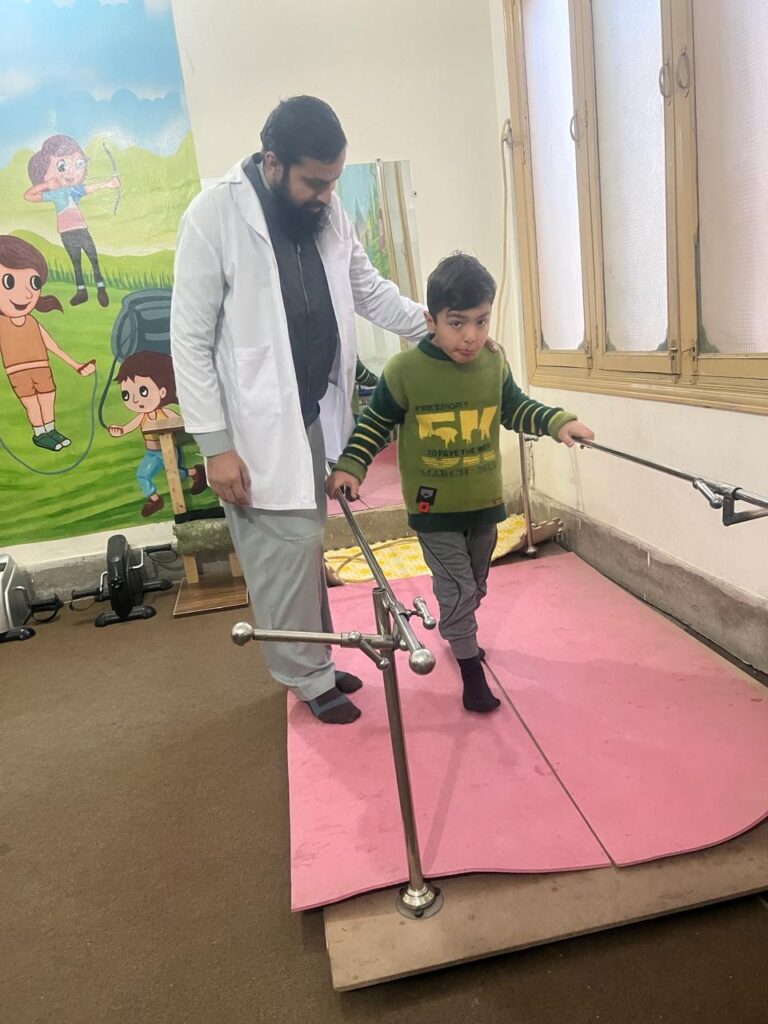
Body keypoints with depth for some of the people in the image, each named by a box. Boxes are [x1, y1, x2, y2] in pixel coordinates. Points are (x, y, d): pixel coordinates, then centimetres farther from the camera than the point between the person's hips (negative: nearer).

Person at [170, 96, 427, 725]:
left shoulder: (328, 211, 4)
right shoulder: (214, 217, -14)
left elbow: (368, 289, 16)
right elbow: (190, 340, -13)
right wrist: (216, 444, -16)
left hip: (317, 411, 6)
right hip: (259, 424, -6)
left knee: (306, 545, 15)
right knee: (289, 547, -3)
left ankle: (315, 661, 31)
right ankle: (311, 677, 17)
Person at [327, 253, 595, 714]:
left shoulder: (495, 362, -5)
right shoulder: (405, 370, -16)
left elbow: (516, 409, 10)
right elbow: (375, 422, -5)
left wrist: (558, 422, -4)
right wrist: (351, 466, -14)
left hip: (484, 501, 5)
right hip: (434, 506, -4)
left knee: (476, 584, 22)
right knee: (457, 588, 0)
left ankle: (459, 635, 48)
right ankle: (471, 669, 17)